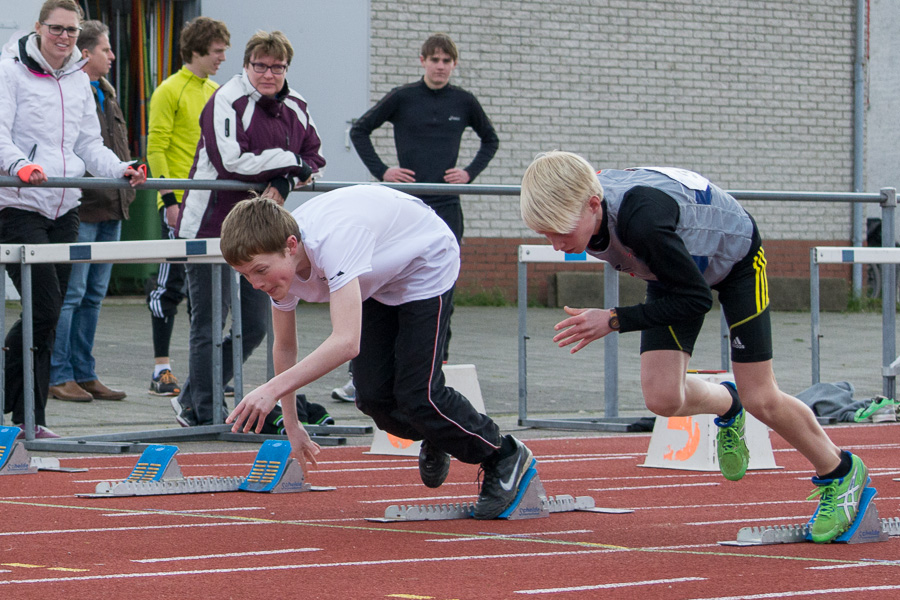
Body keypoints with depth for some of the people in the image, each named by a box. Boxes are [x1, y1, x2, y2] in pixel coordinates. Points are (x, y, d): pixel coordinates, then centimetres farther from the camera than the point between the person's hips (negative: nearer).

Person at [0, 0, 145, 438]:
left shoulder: (79, 81, 15)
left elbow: (89, 145, 17)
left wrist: (122, 171, 0)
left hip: (64, 208, 6)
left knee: (50, 316, 5)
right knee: (44, 309, -15)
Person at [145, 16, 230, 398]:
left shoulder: (216, 93, 15)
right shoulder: (170, 91, -7)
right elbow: (156, 149, -11)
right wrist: (169, 200, -18)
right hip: (179, 202, -7)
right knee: (171, 283, -4)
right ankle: (161, 369, -1)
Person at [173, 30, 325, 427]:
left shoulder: (295, 109, 10)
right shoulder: (226, 102, -13)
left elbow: (314, 161, 10)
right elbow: (232, 160, -23)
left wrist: (285, 184, -12)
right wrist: (290, 160, -13)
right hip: (210, 227, -7)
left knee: (254, 328, 10)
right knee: (209, 327, -2)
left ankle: (192, 402, 22)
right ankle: (204, 415, 6)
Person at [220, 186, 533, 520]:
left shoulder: (333, 241, -44)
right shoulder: (276, 263, -18)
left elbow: (346, 342, -53)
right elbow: (284, 347, 1)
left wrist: (273, 390, -56)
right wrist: (291, 427, 5)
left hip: (426, 264, -7)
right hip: (377, 283, 7)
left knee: (417, 394, -14)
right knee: (372, 396, -4)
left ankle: (505, 457, 10)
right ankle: (434, 440, 29)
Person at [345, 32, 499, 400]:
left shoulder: (464, 102, 6)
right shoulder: (402, 99, 0)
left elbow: (490, 140, 22)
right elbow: (359, 131, 9)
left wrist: (470, 173, 7)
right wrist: (381, 171, -2)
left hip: (446, 206, 2)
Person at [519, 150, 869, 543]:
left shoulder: (642, 221, -47)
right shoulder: (575, 208, -25)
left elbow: (696, 299, -34)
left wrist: (614, 320, -37)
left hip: (734, 252, -6)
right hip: (671, 270, 6)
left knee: (759, 400, -2)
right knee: (662, 397, -10)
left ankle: (840, 472, 23)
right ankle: (726, 405, 25)